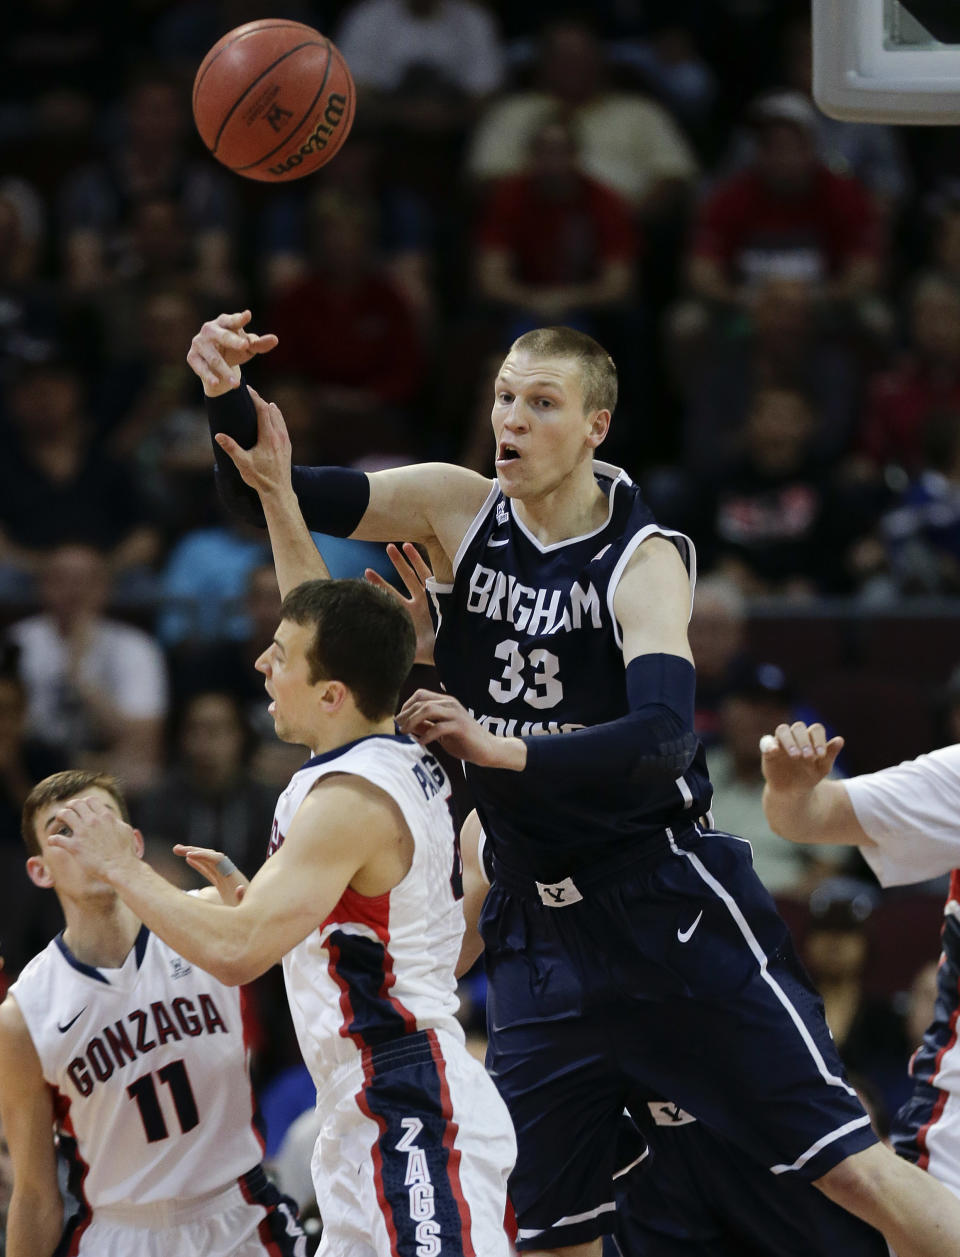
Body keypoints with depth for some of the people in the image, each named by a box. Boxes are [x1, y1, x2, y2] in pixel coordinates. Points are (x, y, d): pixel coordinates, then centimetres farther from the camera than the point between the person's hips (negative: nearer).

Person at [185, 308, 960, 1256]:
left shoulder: (646, 560, -13)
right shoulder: (457, 512, 0)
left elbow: (663, 739, -28)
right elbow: (272, 497, -4)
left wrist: (507, 750, -40)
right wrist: (228, 397, -23)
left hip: (668, 900, -5)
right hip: (538, 922, 5)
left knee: (858, 1169, -13)